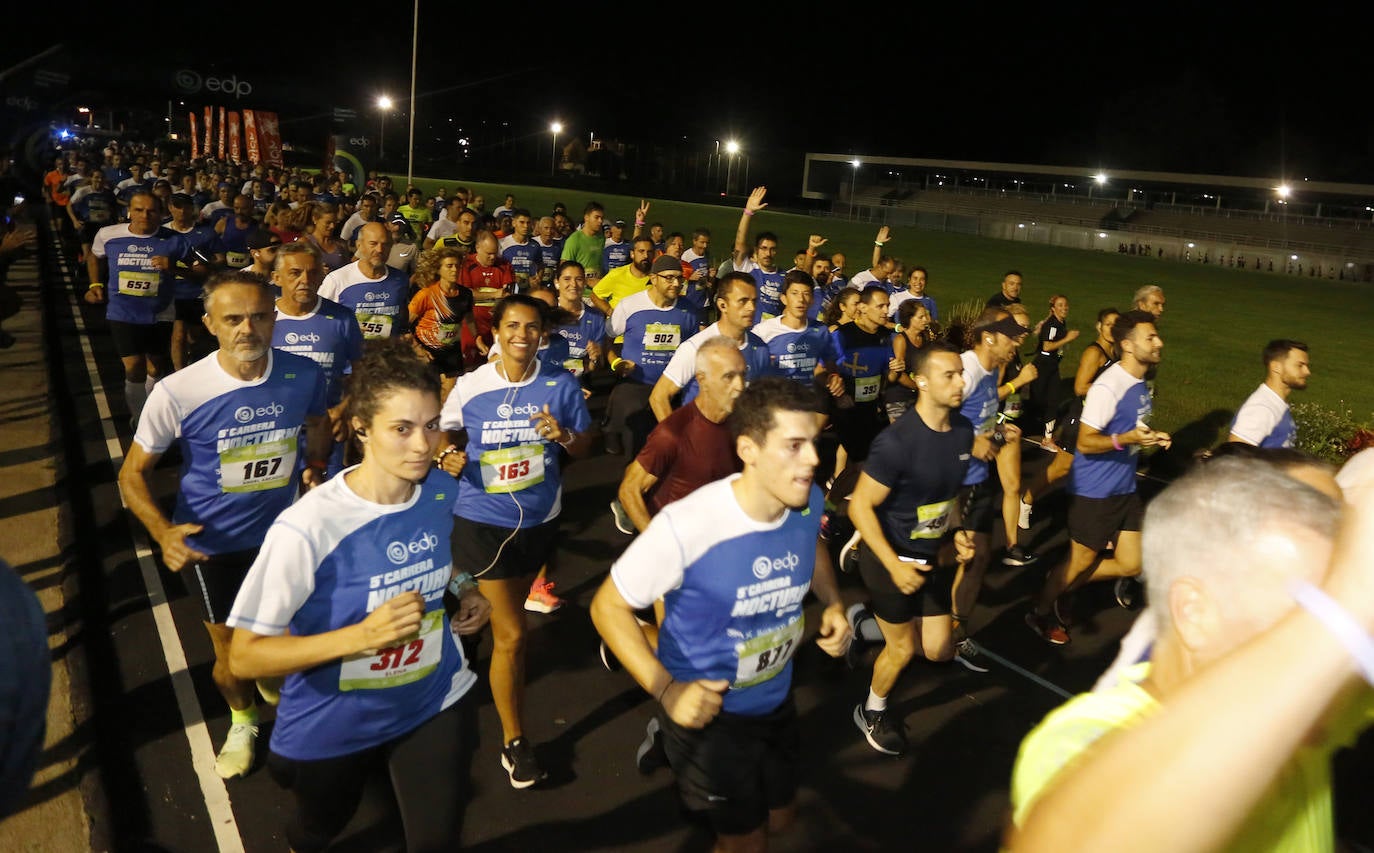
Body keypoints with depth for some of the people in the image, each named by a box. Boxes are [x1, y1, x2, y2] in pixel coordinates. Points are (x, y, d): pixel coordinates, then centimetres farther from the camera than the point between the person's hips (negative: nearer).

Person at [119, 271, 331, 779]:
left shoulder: (304, 375, -15)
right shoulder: (178, 392, -23)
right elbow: (133, 473, -12)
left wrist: (314, 464, -4)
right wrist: (163, 531, -28)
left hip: (282, 531, 2)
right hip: (212, 544, -2)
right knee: (231, 652, 13)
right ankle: (242, 722, 46)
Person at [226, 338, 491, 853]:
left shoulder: (443, 491, -12)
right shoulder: (307, 527, -30)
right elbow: (245, 657, -24)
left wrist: (466, 589, -7)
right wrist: (361, 635, -36)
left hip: (436, 700, 2)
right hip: (333, 725, -2)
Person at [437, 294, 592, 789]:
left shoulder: (561, 385, -6)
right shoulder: (470, 387, -10)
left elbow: (583, 447, 1)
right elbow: (448, 435, 5)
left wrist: (563, 435, -20)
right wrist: (448, 458, -17)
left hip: (540, 519, 3)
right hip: (484, 519, -3)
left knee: (508, 616, 26)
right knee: (512, 635, -3)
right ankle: (514, 742, 14)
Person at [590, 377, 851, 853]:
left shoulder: (809, 503, -14)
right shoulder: (686, 526, -33)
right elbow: (608, 606, -21)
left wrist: (833, 604, -7)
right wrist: (664, 690, -29)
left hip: (776, 701, 6)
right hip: (709, 712, -6)